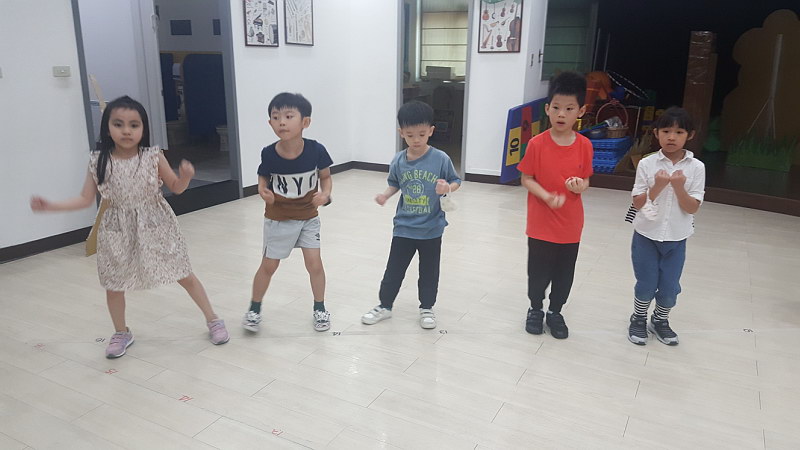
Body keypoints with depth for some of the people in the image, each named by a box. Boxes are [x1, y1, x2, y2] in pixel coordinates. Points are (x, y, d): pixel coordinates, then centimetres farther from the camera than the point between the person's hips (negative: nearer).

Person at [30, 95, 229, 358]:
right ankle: (122, 333, 37)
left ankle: (213, 320, 23)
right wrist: (49, 206, -9)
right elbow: (86, 199, 0)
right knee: (114, 286, 13)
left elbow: (176, 187, -2)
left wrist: (186, 176, -23)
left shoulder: (153, 157, -11)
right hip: (118, 233, 2)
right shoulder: (99, 162, -7)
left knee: (184, 276, 5)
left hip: (156, 227, -2)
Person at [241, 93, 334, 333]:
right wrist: (263, 191, -25)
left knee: (314, 264, 2)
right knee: (268, 266, 11)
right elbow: (263, 178, -4)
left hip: (308, 217, 0)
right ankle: (254, 308, 33)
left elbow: (326, 177, -6)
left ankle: (319, 308, 26)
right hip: (278, 218, 0)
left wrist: (325, 194, -25)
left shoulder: (316, 150, -22)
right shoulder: (269, 153, -21)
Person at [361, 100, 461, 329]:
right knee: (394, 270, 13)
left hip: (431, 228, -2)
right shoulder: (398, 161, -6)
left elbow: (456, 181, -2)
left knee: (429, 272, 14)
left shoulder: (441, 159, -14)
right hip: (404, 227, 2)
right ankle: (384, 306, 30)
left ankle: (427, 308, 33)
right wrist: (385, 195, -9)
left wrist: (448, 188, -24)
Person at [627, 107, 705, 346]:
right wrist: (658, 186, -23)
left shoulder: (696, 167, -7)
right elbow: (638, 203, -9)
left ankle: (660, 321, 36)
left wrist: (679, 187, -23)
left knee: (669, 287, 11)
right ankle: (638, 319, 33)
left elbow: (692, 208, -8)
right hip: (646, 236, -1)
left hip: (676, 239, 1)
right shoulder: (647, 164, -9)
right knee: (646, 284, 9)